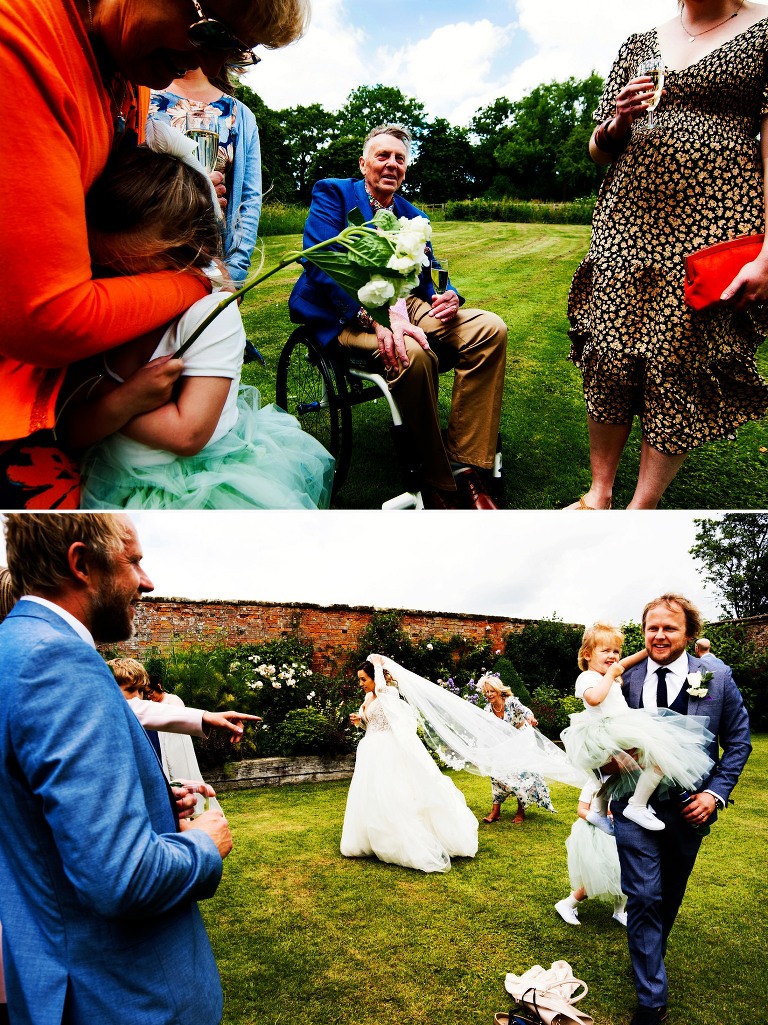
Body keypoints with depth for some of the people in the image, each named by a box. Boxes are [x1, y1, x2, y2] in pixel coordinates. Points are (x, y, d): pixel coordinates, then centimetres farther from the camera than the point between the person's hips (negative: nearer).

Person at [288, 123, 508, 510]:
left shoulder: (413, 215, 24)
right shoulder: (333, 193, 5)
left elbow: (429, 274, 19)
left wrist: (448, 296, -9)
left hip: (407, 304, 6)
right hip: (349, 312, -6)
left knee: (490, 329, -18)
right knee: (412, 353, -38)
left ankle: (465, 467, -18)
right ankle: (436, 483, -19)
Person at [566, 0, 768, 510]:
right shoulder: (640, 44, 15)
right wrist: (618, 122, -5)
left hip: (714, 221, -3)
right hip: (629, 223, 4)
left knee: (680, 366, -4)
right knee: (611, 357, -1)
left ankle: (641, 512, 6)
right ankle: (599, 496, 12)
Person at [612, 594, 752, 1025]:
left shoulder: (718, 679, -8)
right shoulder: (626, 679, -5)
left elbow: (738, 743, 1)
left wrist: (716, 793, -8)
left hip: (688, 807, 1)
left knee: (669, 896, 19)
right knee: (644, 897, -3)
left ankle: (652, 957, 45)